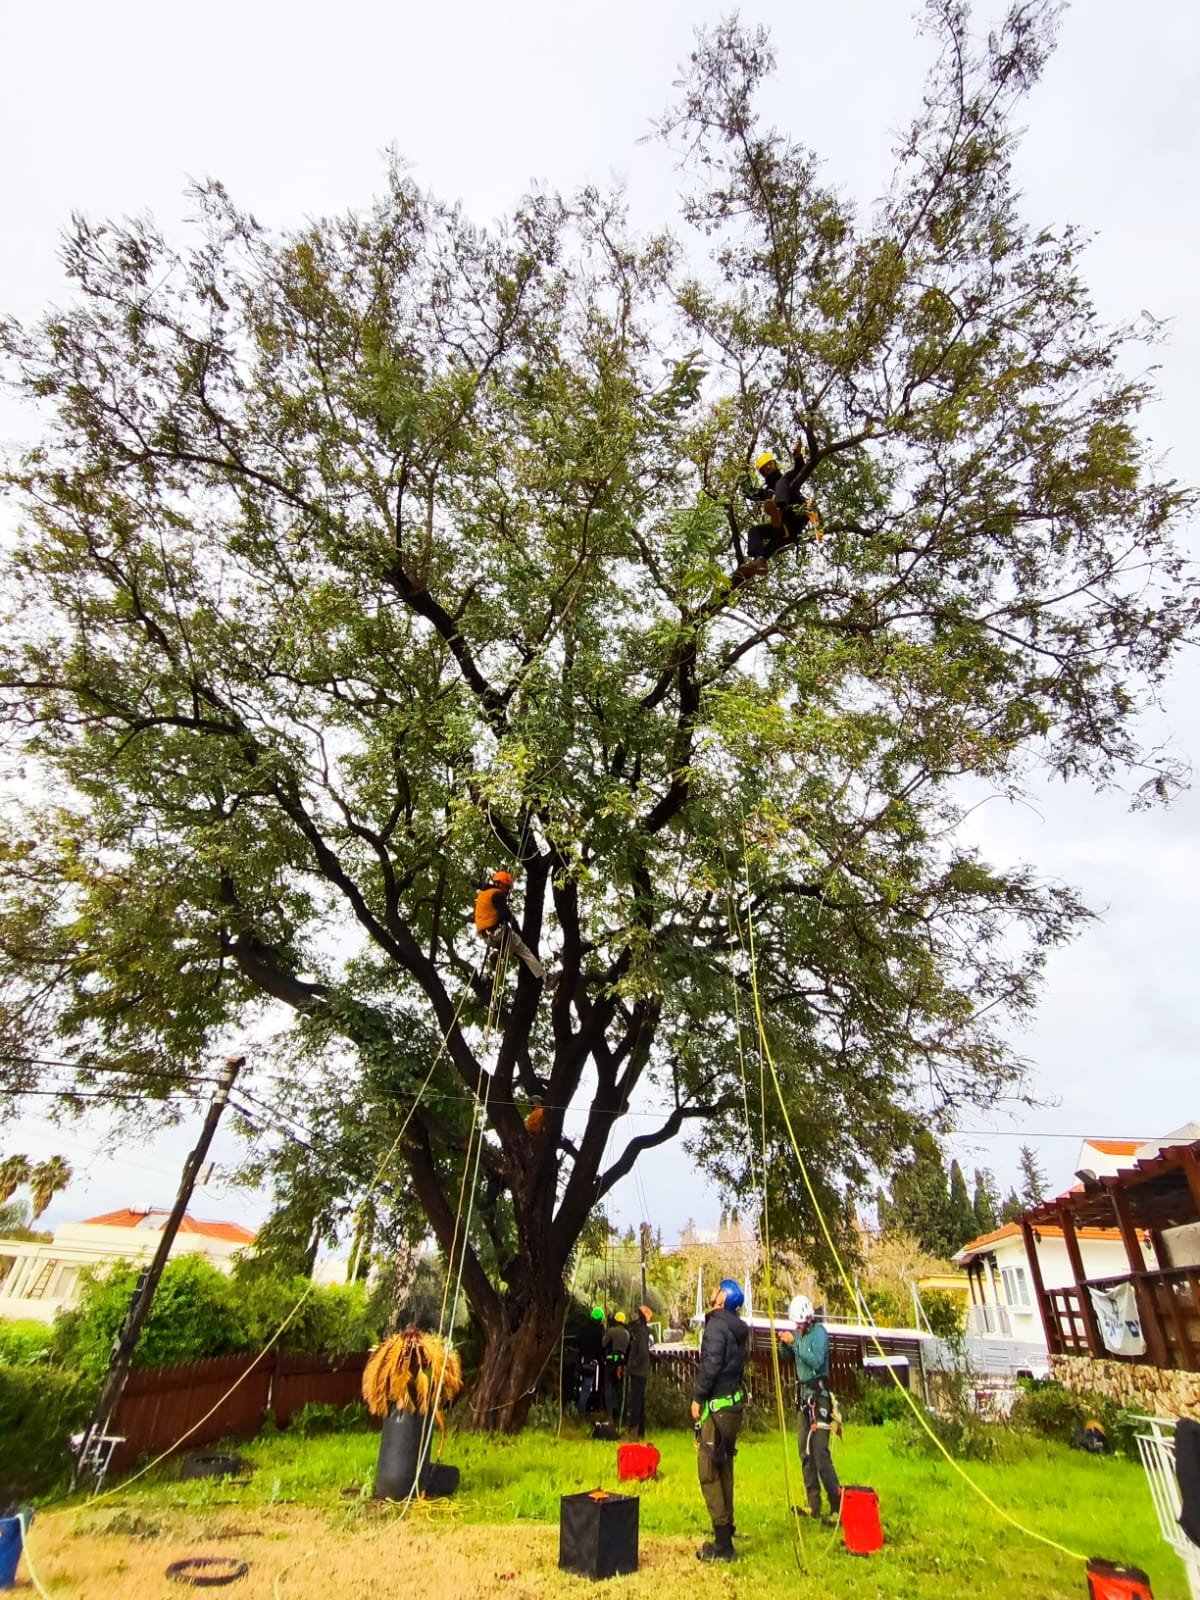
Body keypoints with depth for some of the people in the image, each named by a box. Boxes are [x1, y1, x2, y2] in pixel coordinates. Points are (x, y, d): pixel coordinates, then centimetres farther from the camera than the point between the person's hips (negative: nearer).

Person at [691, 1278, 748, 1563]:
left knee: (709, 1472, -4)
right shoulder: (737, 1328, 10)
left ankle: (723, 1543, -3)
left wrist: (698, 1397, -11)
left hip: (717, 1406, -9)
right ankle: (726, 1529, 28)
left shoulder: (717, 1324, -15)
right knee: (724, 1468, 19)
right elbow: (737, 1365, 15)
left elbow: (710, 1365, -21)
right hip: (734, 1403, 9)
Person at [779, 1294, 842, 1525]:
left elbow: (816, 1361, -27)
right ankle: (814, 1505, 23)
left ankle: (838, 1507, -4)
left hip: (818, 1395, -9)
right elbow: (787, 1357, 12)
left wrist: (795, 1343, -29)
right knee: (805, 1453, 14)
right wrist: (784, 1343, -6)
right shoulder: (800, 1333, 9)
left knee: (821, 1453, -11)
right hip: (804, 1395, 9)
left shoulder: (819, 1332, -15)